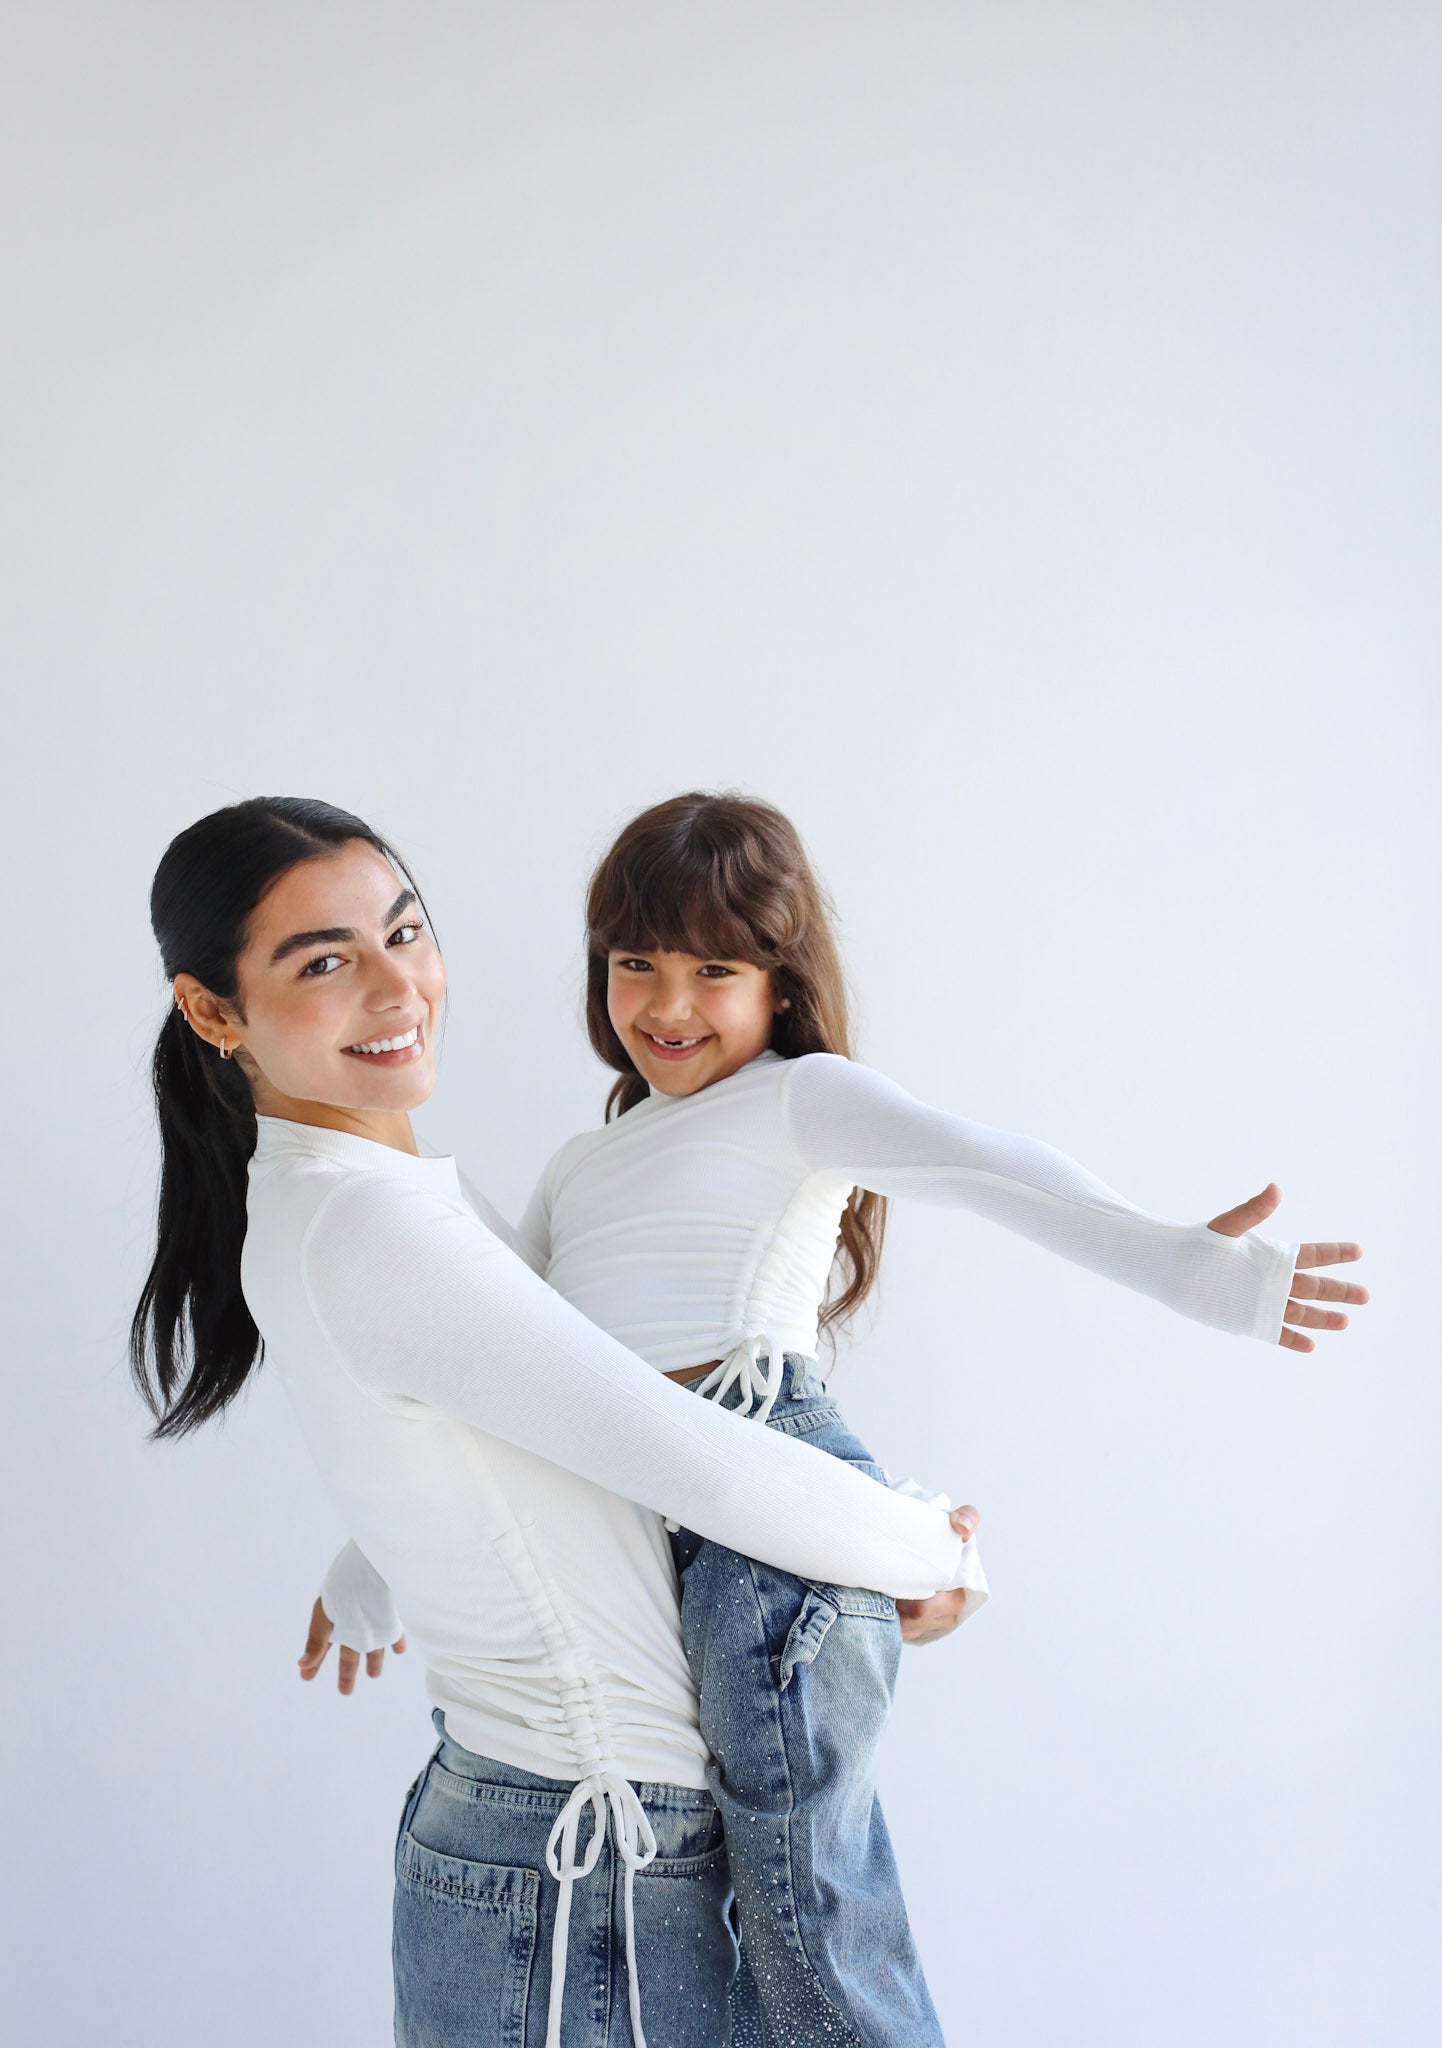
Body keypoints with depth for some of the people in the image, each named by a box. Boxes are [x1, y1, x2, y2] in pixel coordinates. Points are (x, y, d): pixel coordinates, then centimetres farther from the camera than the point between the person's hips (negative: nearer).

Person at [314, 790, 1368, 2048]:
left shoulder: (800, 1098, 8)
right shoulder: (584, 1168, 27)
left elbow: (977, 1166, -10)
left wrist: (1180, 1263, -25)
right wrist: (374, 1559, 33)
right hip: (641, 1529, 6)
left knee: (817, 1938, -9)